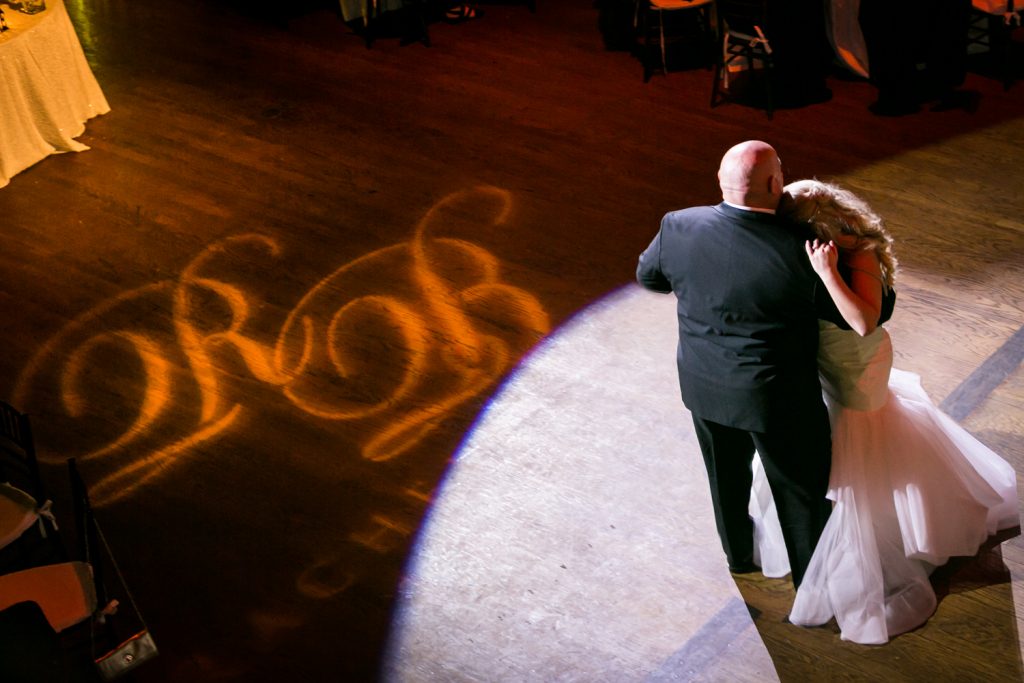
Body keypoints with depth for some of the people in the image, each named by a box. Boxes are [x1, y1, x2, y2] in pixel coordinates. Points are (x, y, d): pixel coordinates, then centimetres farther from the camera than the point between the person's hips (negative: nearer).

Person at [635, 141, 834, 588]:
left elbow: (648, 274, 3)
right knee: (800, 485, 20)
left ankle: (739, 553, 54)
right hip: (776, 395, -4)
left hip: (703, 384, 4)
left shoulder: (680, 227, -18)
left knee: (727, 473, 29)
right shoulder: (797, 249, -30)